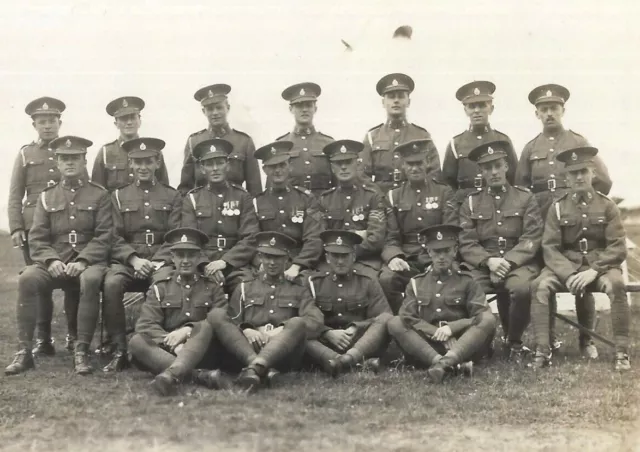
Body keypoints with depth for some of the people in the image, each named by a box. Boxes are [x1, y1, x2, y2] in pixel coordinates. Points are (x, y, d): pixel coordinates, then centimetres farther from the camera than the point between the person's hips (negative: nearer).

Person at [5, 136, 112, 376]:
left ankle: (81, 351, -30)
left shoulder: (100, 195, 7)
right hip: (55, 262, 2)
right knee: (28, 278, -29)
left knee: (90, 280, -37)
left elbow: (104, 236, -2)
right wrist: (51, 260, -14)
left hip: (89, 261, -2)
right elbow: (37, 238, 7)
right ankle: (24, 351, -24)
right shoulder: (46, 197, 14)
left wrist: (82, 261, -18)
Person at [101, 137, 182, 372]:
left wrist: (158, 262, -16)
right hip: (127, 260, 1)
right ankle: (120, 350, -25)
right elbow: (115, 238, 5)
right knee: (111, 284, -33)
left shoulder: (172, 196, 13)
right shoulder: (118, 196, 15)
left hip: (161, 260, -1)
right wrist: (134, 259, -13)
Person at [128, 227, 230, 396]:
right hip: (167, 351, 1)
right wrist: (174, 344, -20)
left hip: (202, 352, -1)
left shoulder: (213, 287, 13)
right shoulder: (159, 288, 12)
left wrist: (188, 330, -19)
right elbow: (145, 325, -1)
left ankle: (171, 374, -51)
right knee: (136, 342, -28)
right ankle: (197, 375, -48)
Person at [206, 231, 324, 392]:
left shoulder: (299, 290, 21)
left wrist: (280, 331, -13)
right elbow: (231, 323, 13)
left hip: (282, 353, -1)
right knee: (216, 315, -22)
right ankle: (263, 369, -39)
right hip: (246, 350, 1)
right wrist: (245, 331, -11)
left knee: (298, 323, -31)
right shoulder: (245, 287, 24)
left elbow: (315, 321, 3)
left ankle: (255, 368, -51)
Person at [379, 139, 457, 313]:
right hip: (406, 259, 1)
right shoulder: (394, 196, 15)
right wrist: (394, 257, -16)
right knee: (385, 279, -30)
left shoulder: (444, 192, 11)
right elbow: (391, 238, 8)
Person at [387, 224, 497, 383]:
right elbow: (407, 317, 1)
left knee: (489, 320, -25)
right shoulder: (416, 283, 14)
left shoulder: (466, 281, 10)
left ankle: (445, 362, -47)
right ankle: (454, 364, -41)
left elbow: (483, 316, -2)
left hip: (462, 346, -1)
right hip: (426, 347, 1)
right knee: (394, 323, -22)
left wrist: (451, 328, -17)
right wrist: (437, 333, -13)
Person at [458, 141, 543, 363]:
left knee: (521, 288, -35)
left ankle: (514, 343, -8)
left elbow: (532, 238, -2)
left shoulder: (525, 198, 9)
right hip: (483, 265, 1)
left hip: (518, 262, -1)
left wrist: (508, 262, -17)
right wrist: (489, 261, -16)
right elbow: (467, 244, 4)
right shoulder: (471, 202, 13)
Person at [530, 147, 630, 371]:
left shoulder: (607, 206, 4)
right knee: (540, 286, -28)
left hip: (600, 264, -1)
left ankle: (622, 352, -25)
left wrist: (594, 270, -20)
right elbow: (550, 247, -2)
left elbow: (618, 247, -3)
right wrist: (568, 274, -20)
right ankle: (542, 350, -26)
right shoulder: (557, 207, 5)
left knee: (615, 285, -34)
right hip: (565, 265, 1)